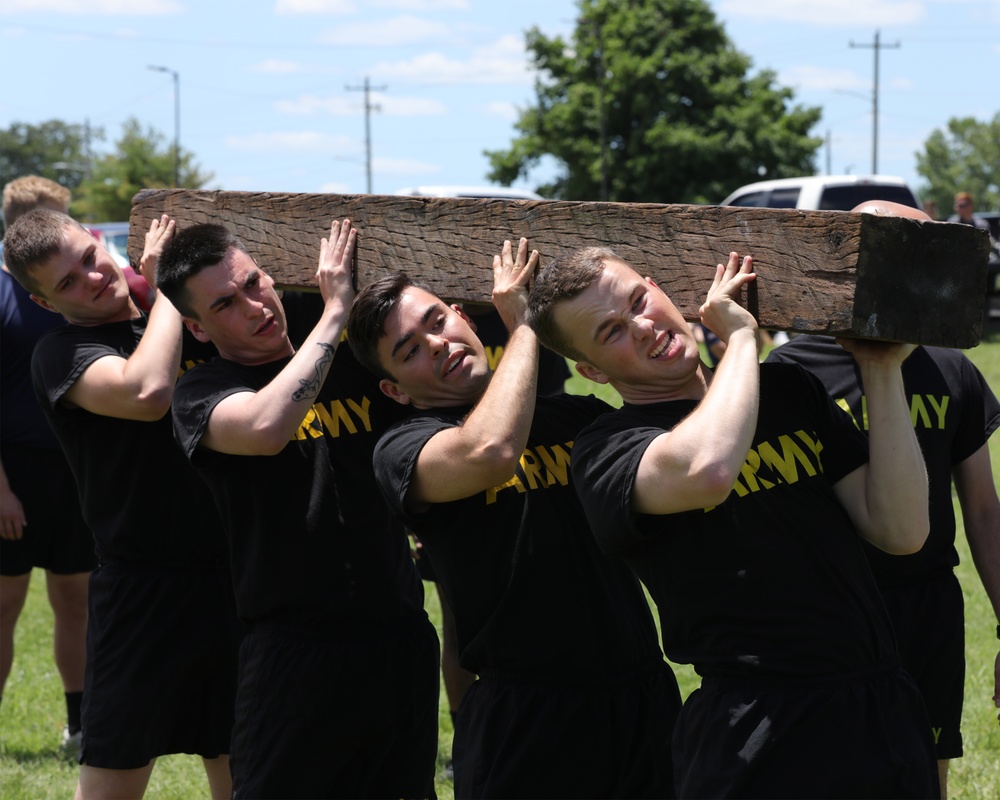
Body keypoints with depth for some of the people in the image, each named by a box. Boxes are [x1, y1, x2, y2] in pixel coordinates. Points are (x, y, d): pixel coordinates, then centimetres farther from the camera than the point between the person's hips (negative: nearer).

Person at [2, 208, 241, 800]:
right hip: (146, 589, -5)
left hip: (232, 578, 5)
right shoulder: (62, 354, -9)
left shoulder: (195, 323, 9)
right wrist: (167, 283, -17)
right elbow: (147, 392, -29)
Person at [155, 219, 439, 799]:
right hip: (298, 650, -5)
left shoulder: (356, 363, 9)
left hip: (403, 637, 5)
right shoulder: (204, 392, -6)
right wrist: (335, 310, -18)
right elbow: (266, 427, -28)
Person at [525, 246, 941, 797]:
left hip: (886, 711, 6)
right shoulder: (607, 450, -7)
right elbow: (705, 471, -32)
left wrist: (882, 372, -3)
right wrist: (741, 334, -15)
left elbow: (901, 532, 3)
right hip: (761, 739, -5)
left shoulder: (790, 389, 11)